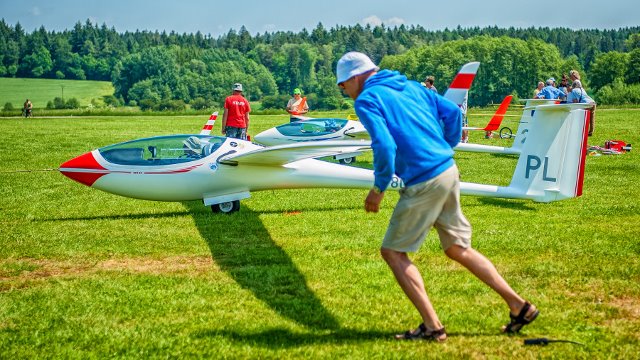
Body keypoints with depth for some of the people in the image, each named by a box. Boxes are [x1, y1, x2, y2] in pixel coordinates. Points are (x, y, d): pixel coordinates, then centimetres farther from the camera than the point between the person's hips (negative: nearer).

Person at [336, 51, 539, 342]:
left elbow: (385, 146, -19)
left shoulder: (366, 100, -6)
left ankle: (432, 327, 2)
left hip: (424, 183, -8)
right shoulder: (411, 86, 17)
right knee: (457, 249, 19)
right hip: (449, 171, 8)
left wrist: (378, 189, -7)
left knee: (393, 252, 5)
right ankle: (519, 307, 19)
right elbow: (452, 112, 12)